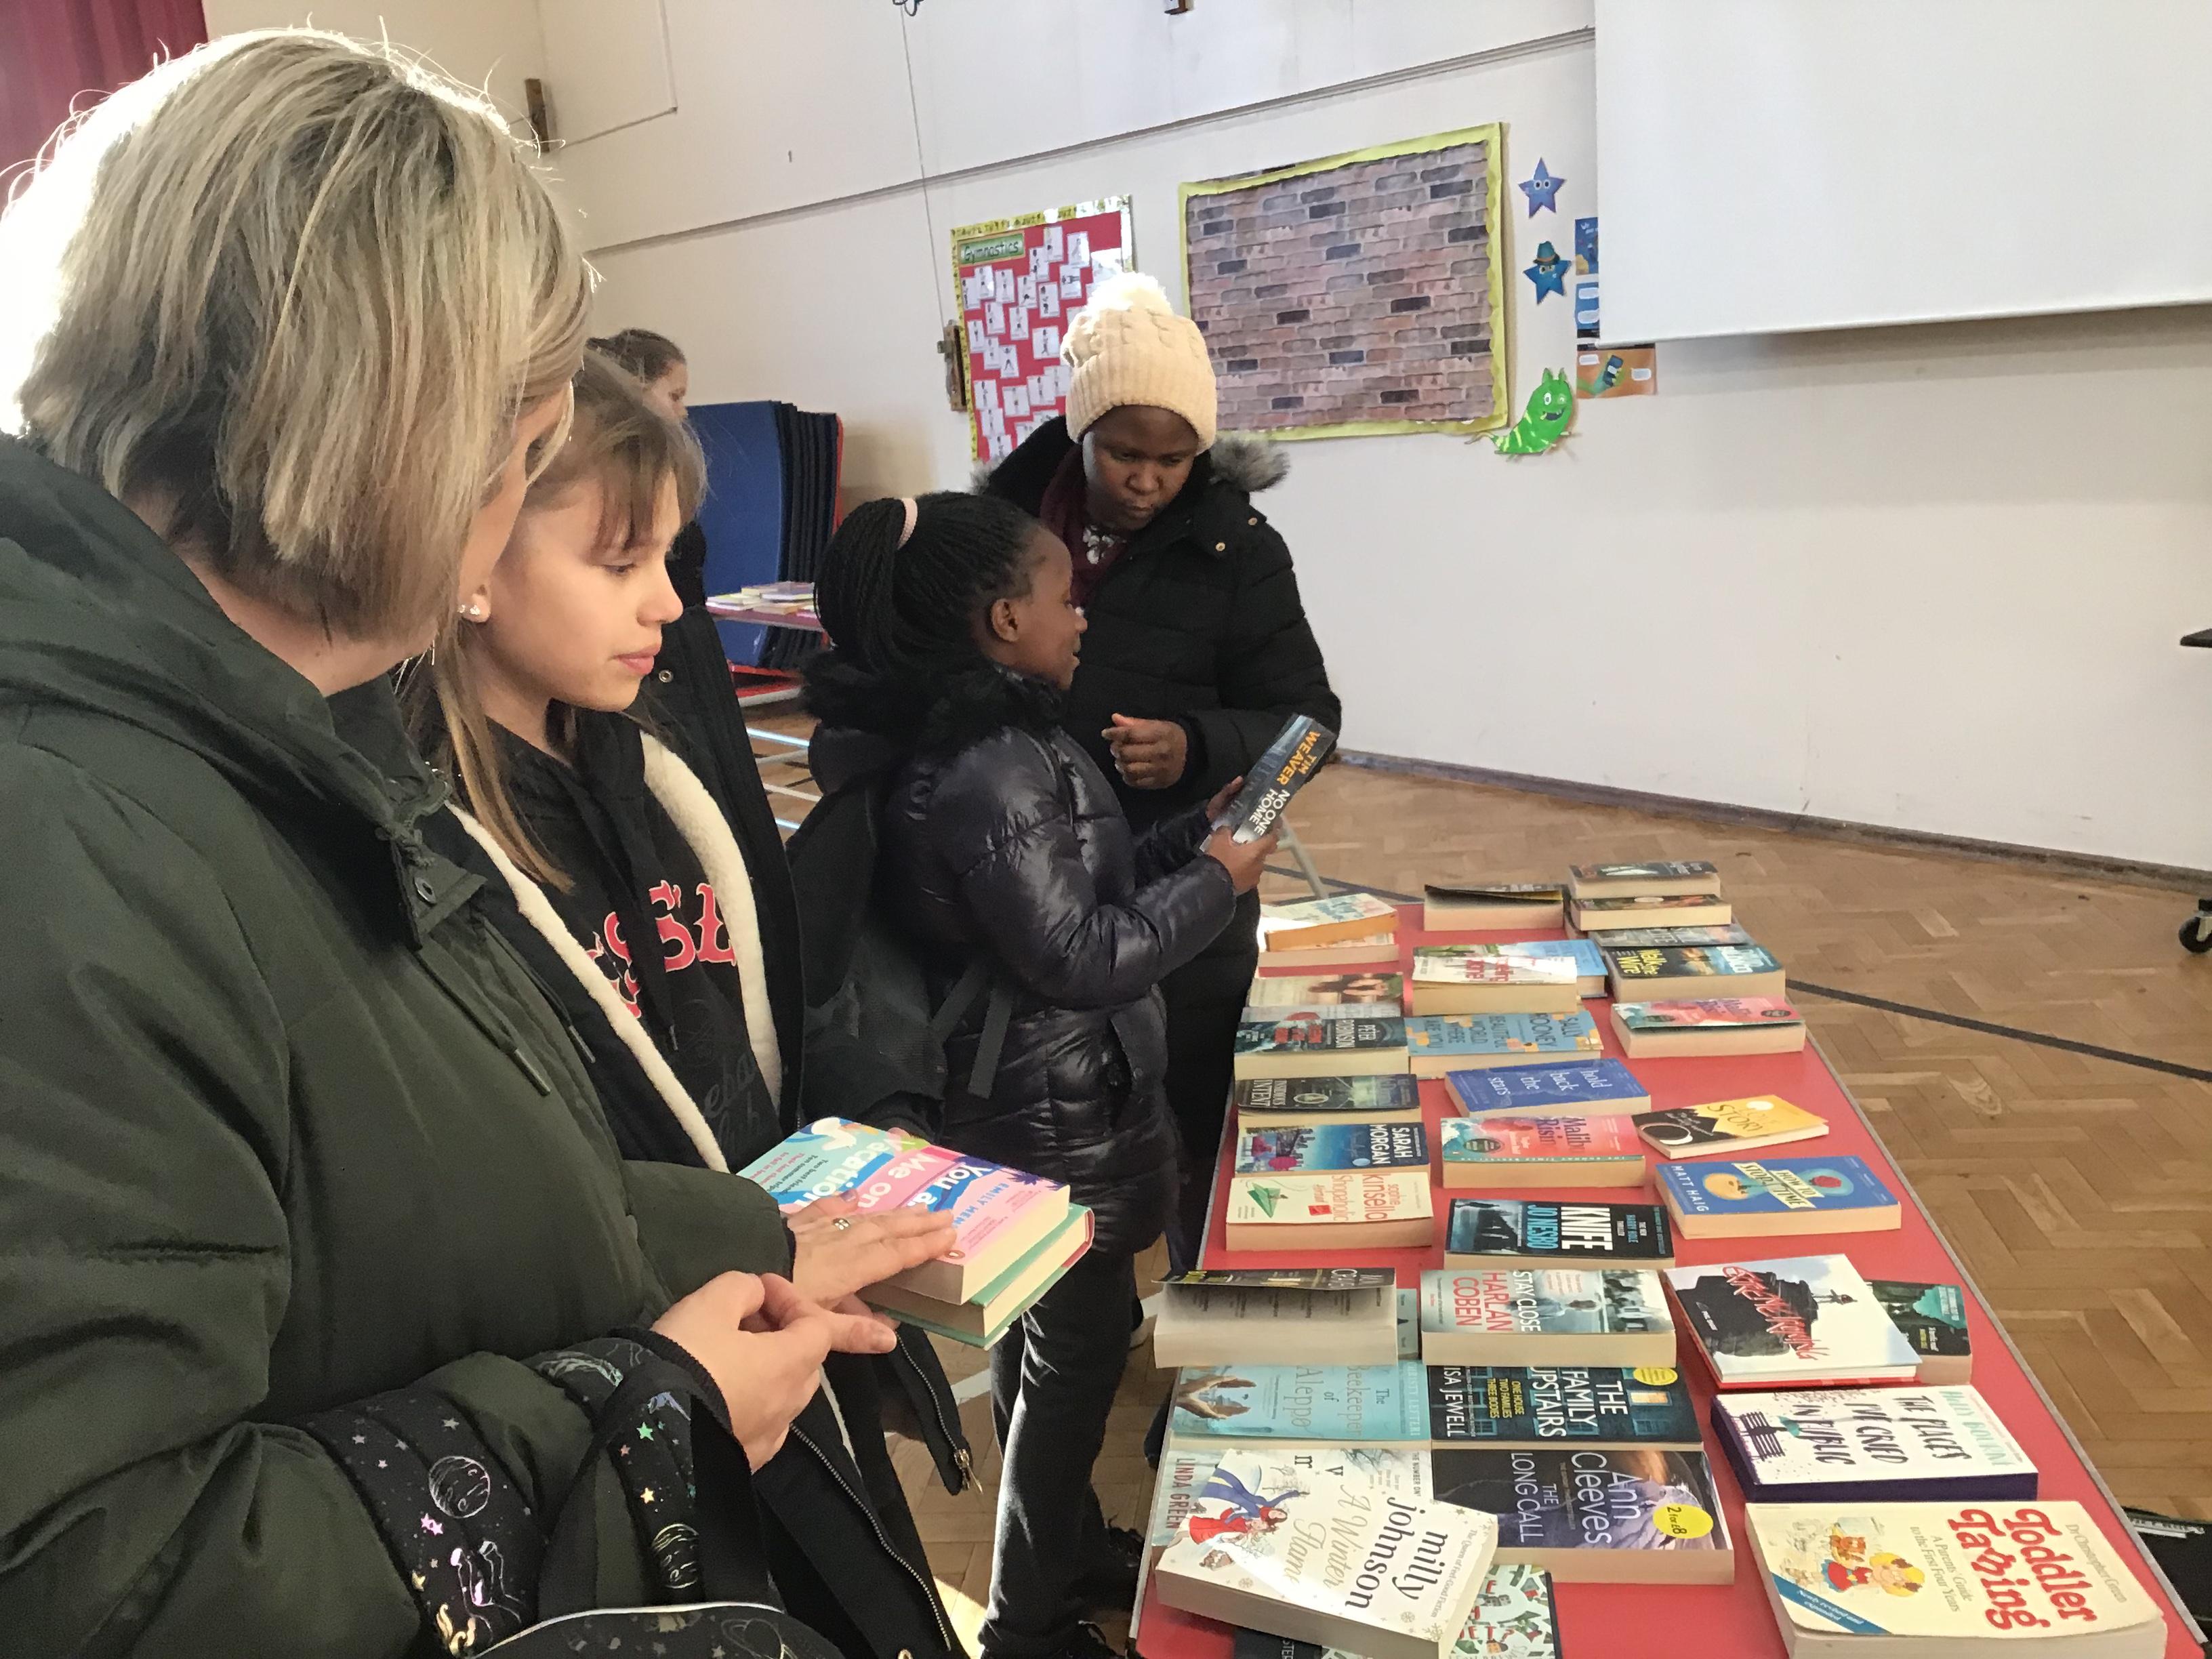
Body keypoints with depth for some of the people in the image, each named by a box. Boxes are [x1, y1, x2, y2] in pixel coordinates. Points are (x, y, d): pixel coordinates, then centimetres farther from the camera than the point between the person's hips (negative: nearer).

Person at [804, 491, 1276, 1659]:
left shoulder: (975, 737, 5)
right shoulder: (990, 771, -26)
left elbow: (1075, 888, 11)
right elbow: (1079, 957, -25)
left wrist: (1197, 829, 4)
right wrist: (1214, 882, -14)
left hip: (1027, 1103, 10)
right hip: (1058, 1115, -10)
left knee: (1041, 1335, 23)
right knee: (1075, 1352, 8)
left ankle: (1070, 1545, 45)